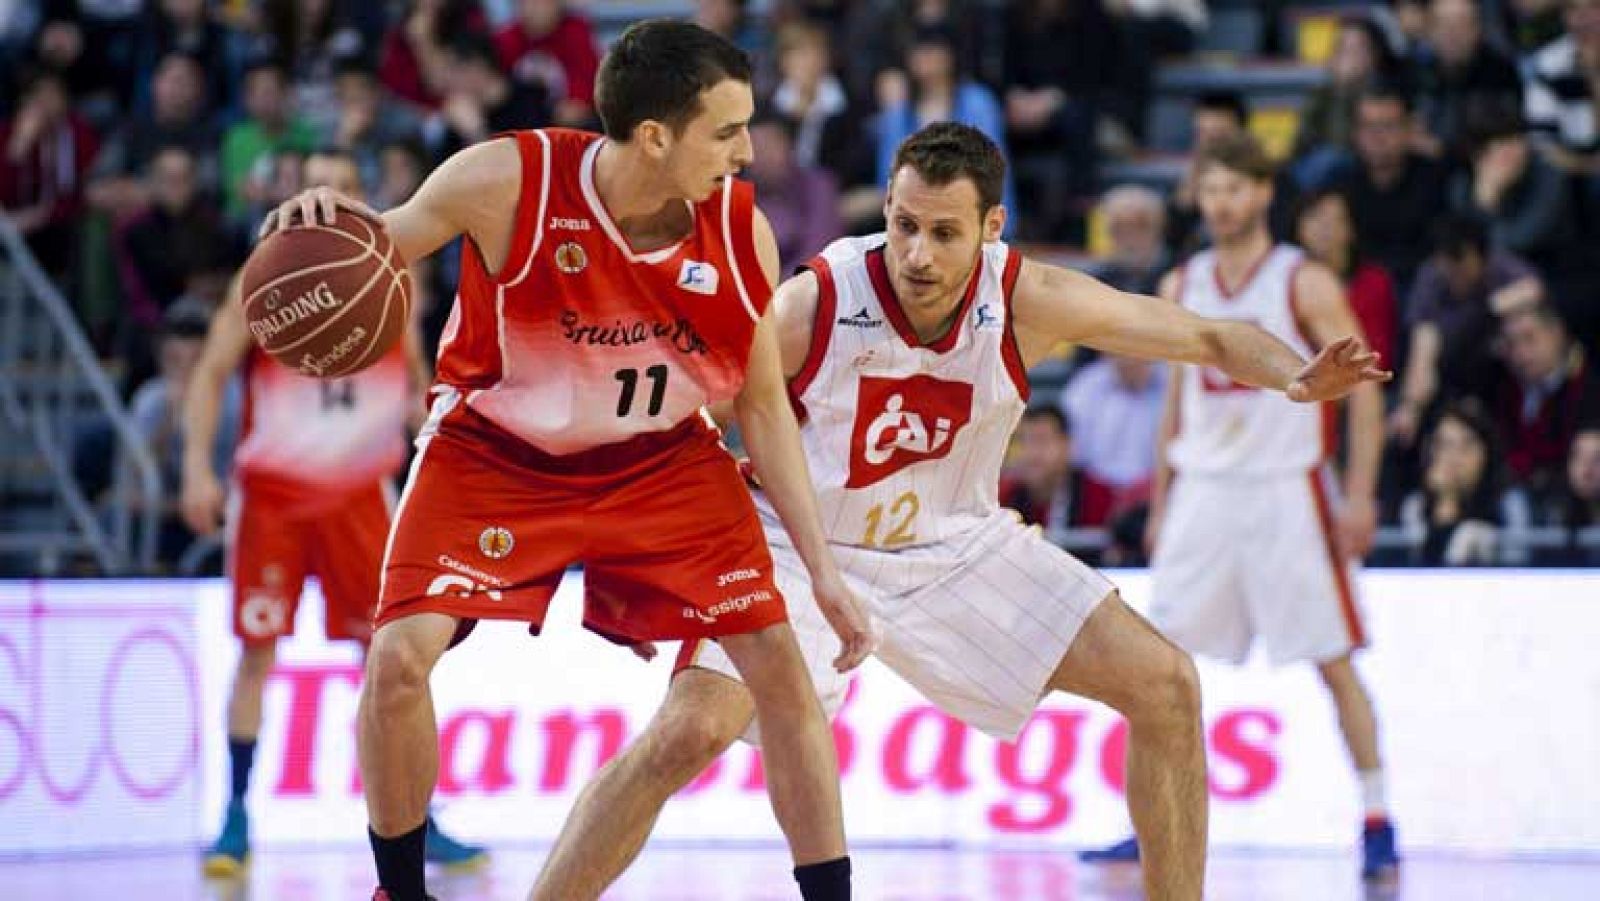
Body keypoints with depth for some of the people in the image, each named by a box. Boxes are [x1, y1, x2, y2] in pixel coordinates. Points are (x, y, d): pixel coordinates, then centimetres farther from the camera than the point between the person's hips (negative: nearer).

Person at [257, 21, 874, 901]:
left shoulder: (742, 233, -18)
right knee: (400, 655, -17)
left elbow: (762, 405, -4)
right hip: (494, 451, -2)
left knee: (778, 660, -7)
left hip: (662, 462, 2)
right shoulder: (505, 184, -28)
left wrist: (822, 566, -4)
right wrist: (322, 224, -38)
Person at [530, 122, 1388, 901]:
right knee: (686, 734, -25)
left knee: (1166, 689, -6)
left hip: (954, 547, 4)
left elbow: (1212, 337, -10)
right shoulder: (811, 307, -26)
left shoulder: (1029, 304, -19)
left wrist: (1297, 378, -30)